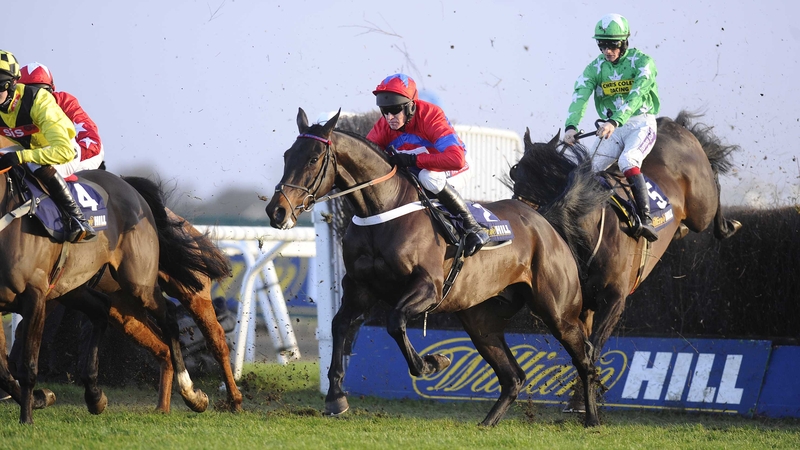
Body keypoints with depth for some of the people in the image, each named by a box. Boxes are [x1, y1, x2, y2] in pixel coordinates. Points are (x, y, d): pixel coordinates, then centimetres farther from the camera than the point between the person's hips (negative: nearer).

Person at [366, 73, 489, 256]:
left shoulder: (431, 116, -31)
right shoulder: (383, 126, -14)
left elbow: (456, 159, -43)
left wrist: (412, 159, -45)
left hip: (450, 173, -6)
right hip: (415, 176, 6)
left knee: (428, 176, -38)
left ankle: (473, 226, -27)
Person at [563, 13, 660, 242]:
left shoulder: (642, 62, -10)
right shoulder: (595, 68, 2)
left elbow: (636, 95, -25)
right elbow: (580, 96, -13)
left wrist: (614, 122, -40)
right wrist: (571, 126, -32)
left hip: (640, 122, -5)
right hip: (612, 127, 5)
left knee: (627, 161, -31)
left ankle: (646, 220, -37)